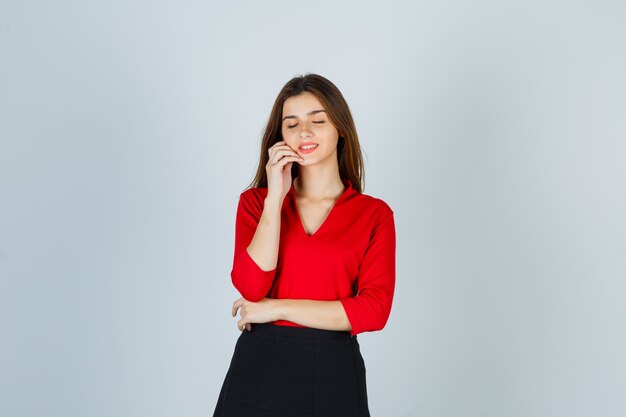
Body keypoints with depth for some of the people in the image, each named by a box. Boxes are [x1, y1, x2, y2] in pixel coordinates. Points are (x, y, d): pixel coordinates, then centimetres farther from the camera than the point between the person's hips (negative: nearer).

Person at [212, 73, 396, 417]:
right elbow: (251, 288, -10)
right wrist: (276, 197, -13)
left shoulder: (375, 214, -1)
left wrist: (276, 308, -11)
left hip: (333, 373, 0)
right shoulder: (255, 201, 3)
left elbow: (374, 310, -11)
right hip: (258, 367, 1)